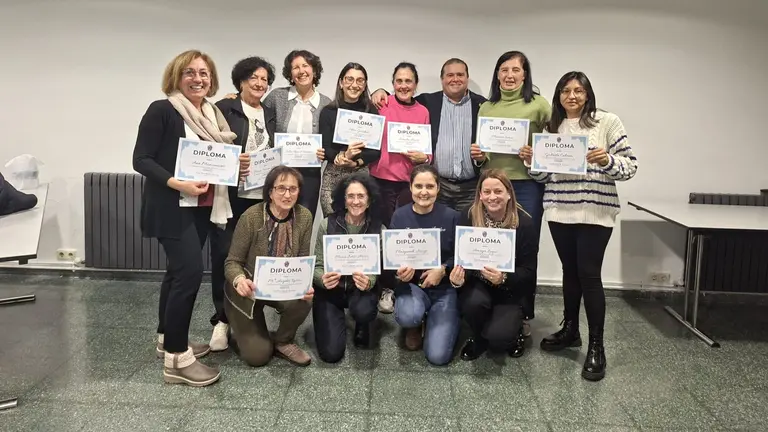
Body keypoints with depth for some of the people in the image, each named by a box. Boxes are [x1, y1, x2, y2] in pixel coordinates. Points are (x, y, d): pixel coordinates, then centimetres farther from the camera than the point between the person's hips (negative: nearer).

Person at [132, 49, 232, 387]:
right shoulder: (161, 111, -10)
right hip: (171, 207, -7)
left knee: (179, 271, 14)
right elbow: (141, 160, -13)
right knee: (190, 272, -14)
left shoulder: (213, 114, 11)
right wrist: (177, 184, -24)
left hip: (202, 207, 7)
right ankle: (177, 359, -5)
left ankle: (169, 339, 28)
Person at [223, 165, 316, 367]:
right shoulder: (251, 216, -23)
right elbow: (233, 261, -16)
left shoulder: (304, 216, -12)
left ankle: (282, 342, 2)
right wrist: (239, 280, -39)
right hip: (248, 290, -3)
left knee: (305, 300, -31)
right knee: (258, 356, -11)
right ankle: (243, 332, 27)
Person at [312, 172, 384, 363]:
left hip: (361, 289, 0)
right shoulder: (327, 225, -11)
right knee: (331, 352, -10)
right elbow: (317, 266, -7)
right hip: (329, 290, 0)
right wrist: (323, 279, -31)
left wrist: (369, 282, -34)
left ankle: (362, 328, 6)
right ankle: (336, 319, 27)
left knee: (363, 311, -37)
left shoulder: (378, 230, -9)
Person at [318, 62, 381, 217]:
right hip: (333, 177, 0)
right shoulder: (328, 111, 4)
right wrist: (343, 156, -19)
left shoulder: (372, 112, 5)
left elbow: (377, 150, 2)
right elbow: (325, 149, 1)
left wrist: (356, 162, -15)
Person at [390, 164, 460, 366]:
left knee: (438, 356, -13)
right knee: (408, 316, -36)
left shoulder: (451, 216, -6)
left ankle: (437, 321, 24)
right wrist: (400, 269, -24)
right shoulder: (400, 216, -2)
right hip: (411, 284, 1)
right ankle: (415, 326, 6)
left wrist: (442, 270, -20)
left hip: (444, 288, -1)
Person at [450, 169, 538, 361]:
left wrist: (504, 278, -32)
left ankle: (514, 328, 17)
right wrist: (458, 275, -33)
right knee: (474, 302, -34)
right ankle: (478, 340, 1)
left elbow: (528, 271, -11)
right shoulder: (468, 217, -11)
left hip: (509, 290, -1)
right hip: (477, 283, 1)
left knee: (497, 338, -22)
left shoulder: (524, 223, -13)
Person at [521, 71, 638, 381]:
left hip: (595, 212, -4)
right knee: (569, 271, 13)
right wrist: (532, 162, -6)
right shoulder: (552, 127, 11)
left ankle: (596, 346, 4)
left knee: (589, 274, -6)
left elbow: (630, 165, -4)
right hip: (559, 211, 4)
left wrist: (607, 161, -22)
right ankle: (570, 330, 29)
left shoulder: (607, 121, -2)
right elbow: (544, 175, 13)